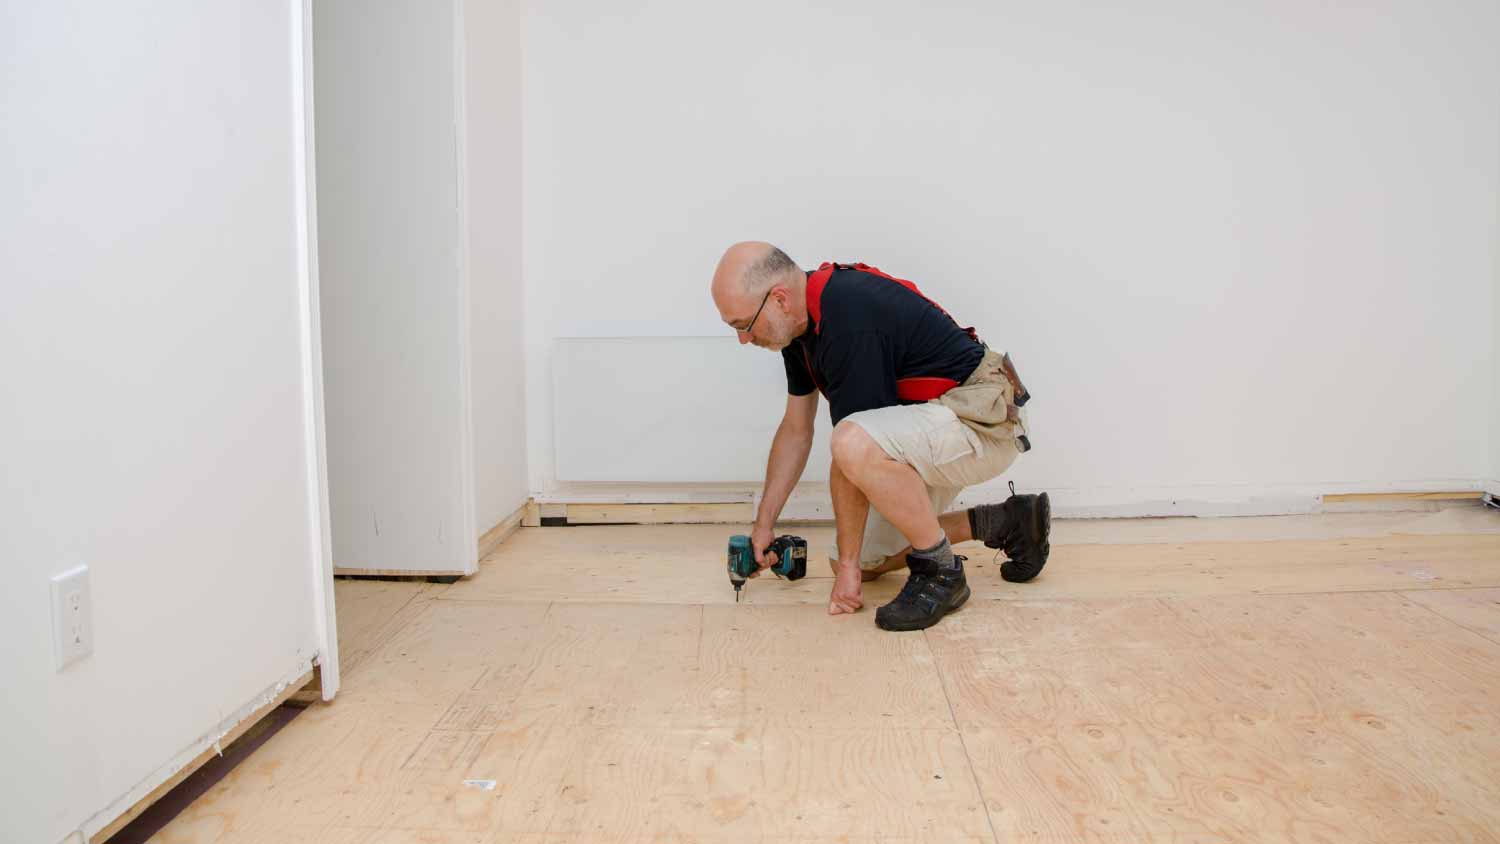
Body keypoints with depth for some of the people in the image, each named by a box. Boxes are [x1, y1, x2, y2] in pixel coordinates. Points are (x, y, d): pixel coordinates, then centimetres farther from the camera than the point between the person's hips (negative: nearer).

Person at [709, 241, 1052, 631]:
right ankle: (1006, 522, 18)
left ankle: (940, 571, -14)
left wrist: (848, 562, -16)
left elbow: (850, 447, -24)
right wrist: (763, 524, 10)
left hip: (985, 419, -10)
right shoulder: (801, 321, 1)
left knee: (856, 445, -37)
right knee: (860, 563, 10)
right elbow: (796, 430, 11)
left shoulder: (848, 318, -28)